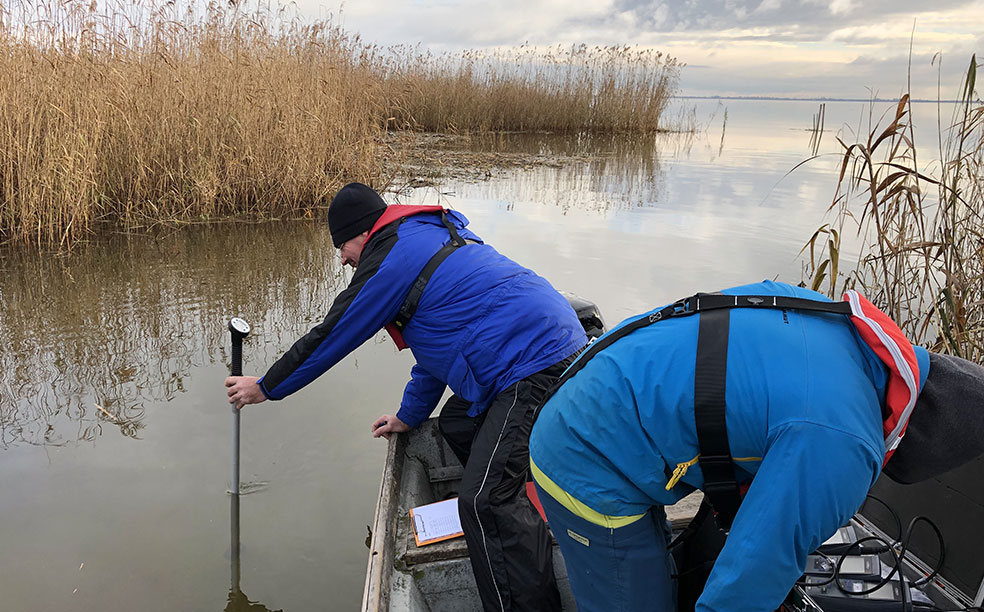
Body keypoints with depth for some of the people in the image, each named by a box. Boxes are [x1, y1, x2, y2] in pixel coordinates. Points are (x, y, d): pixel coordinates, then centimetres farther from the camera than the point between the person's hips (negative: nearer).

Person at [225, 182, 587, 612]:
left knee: (485, 500, -12)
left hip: (536, 364, -11)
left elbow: (329, 338, 1)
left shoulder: (389, 261, -6)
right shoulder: (432, 235, 25)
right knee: (457, 425, 24)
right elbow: (439, 341, 30)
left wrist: (266, 387, 16)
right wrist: (409, 416, 35)